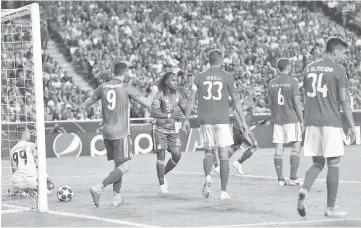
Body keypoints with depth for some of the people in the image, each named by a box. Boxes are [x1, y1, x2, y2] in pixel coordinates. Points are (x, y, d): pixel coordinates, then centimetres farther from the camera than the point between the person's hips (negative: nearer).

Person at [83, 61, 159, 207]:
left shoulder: (103, 87, 6)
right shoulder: (127, 88, -7)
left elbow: (87, 104, 16)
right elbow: (147, 103, -6)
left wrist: (86, 106, 41)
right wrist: (153, 93, 14)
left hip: (106, 132, 6)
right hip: (121, 132, -6)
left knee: (117, 164, 17)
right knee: (124, 167, -4)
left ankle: (117, 197, 14)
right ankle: (99, 188, -19)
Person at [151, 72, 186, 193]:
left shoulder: (177, 94, 3)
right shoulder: (160, 95, -11)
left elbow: (185, 110, 9)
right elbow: (153, 112, -19)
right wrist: (170, 116, -25)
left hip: (173, 129, 4)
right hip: (160, 128, -4)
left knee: (177, 155, -6)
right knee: (161, 156, -4)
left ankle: (163, 174, 20)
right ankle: (162, 184, 5)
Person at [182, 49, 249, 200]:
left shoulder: (200, 77, 5)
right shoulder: (227, 77, 1)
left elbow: (192, 100, 4)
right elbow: (236, 100, 3)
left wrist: (186, 120, 10)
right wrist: (243, 121, 9)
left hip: (205, 120, 2)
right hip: (222, 120, -2)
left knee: (208, 151, 16)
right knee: (223, 156, 3)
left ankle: (208, 177, -12)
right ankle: (223, 192, 3)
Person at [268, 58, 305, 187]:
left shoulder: (271, 83, 7)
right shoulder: (292, 82, -8)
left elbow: (270, 104, 11)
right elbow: (297, 104, -9)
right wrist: (302, 121, -3)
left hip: (278, 120, 5)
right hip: (292, 119, -4)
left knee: (279, 150, 4)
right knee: (296, 148, 4)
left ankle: (280, 179, 4)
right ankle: (293, 178, 1)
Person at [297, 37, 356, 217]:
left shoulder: (309, 68, 13)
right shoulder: (338, 70, -6)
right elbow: (343, 100, -8)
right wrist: (352, 126, -3)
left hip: (311, 122, 6)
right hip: (331, 122, -6)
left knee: (317, 163, 13)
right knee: (333, 164, 3)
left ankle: (304, 191, -13)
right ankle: (330, 207, 6)